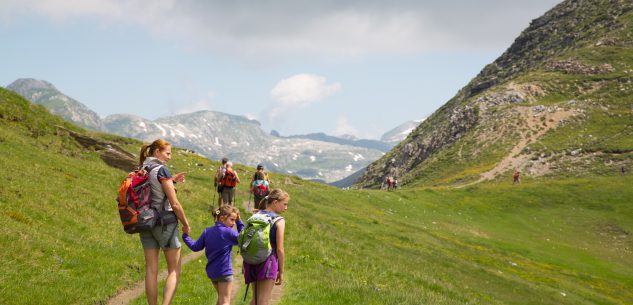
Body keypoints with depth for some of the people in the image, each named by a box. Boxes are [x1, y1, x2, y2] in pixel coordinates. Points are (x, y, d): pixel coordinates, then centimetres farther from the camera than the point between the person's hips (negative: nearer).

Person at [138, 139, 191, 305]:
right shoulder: (162, 170, -14)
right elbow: (174, 204, -15)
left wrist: (172, 181, 14)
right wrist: (186, 224, -3)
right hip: (165, 223, -6)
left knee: (151, 270, 9)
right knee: (174, 270, 2)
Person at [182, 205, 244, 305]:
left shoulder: (207, 231, 5)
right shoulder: (228, 232, -12)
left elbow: (196, 247, 6)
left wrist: (185, 236, 17)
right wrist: (240, 223, 4)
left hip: (211, 271, 7)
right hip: (224, 272, -7)